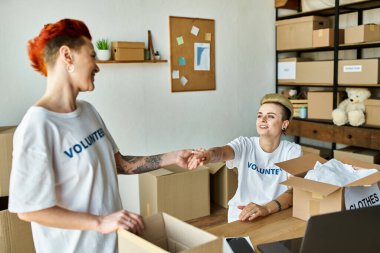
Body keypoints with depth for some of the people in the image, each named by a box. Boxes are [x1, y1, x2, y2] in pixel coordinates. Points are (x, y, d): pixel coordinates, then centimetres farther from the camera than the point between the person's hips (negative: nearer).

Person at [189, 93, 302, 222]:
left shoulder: (292, 151, -6)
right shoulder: (244, 144, -5)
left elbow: (295, 191, -19)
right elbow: (222, 152, -27)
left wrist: (267, 208, -38)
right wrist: (208, 155, -51)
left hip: (277, 214, 0)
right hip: (241, 214, 0)